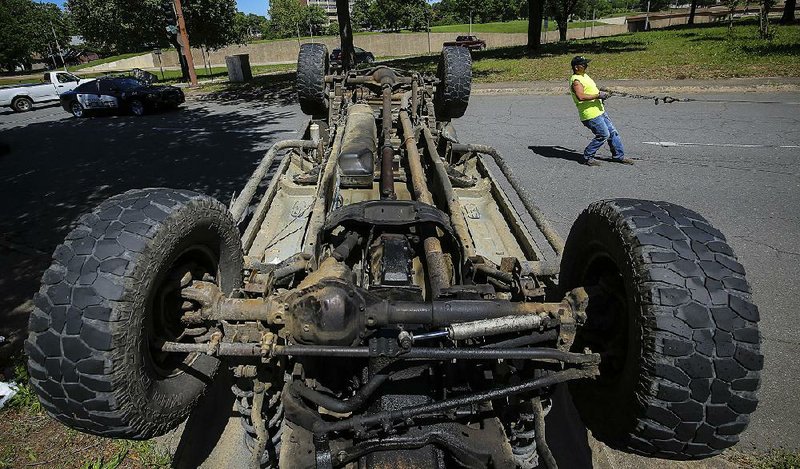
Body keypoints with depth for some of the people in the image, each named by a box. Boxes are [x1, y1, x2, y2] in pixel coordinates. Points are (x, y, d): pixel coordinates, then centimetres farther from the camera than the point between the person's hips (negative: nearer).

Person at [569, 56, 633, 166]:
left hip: (600, 110, 10)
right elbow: (581, 96, -32)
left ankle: (618, 156, 23)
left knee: (613, 132, 11)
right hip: (591, 114, -10)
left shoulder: (585, 75, 16)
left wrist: (602, 93, 13)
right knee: (604, 135, -8)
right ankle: (587, 157, 5)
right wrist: (598, 95, -25)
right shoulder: (576, 81, -16)